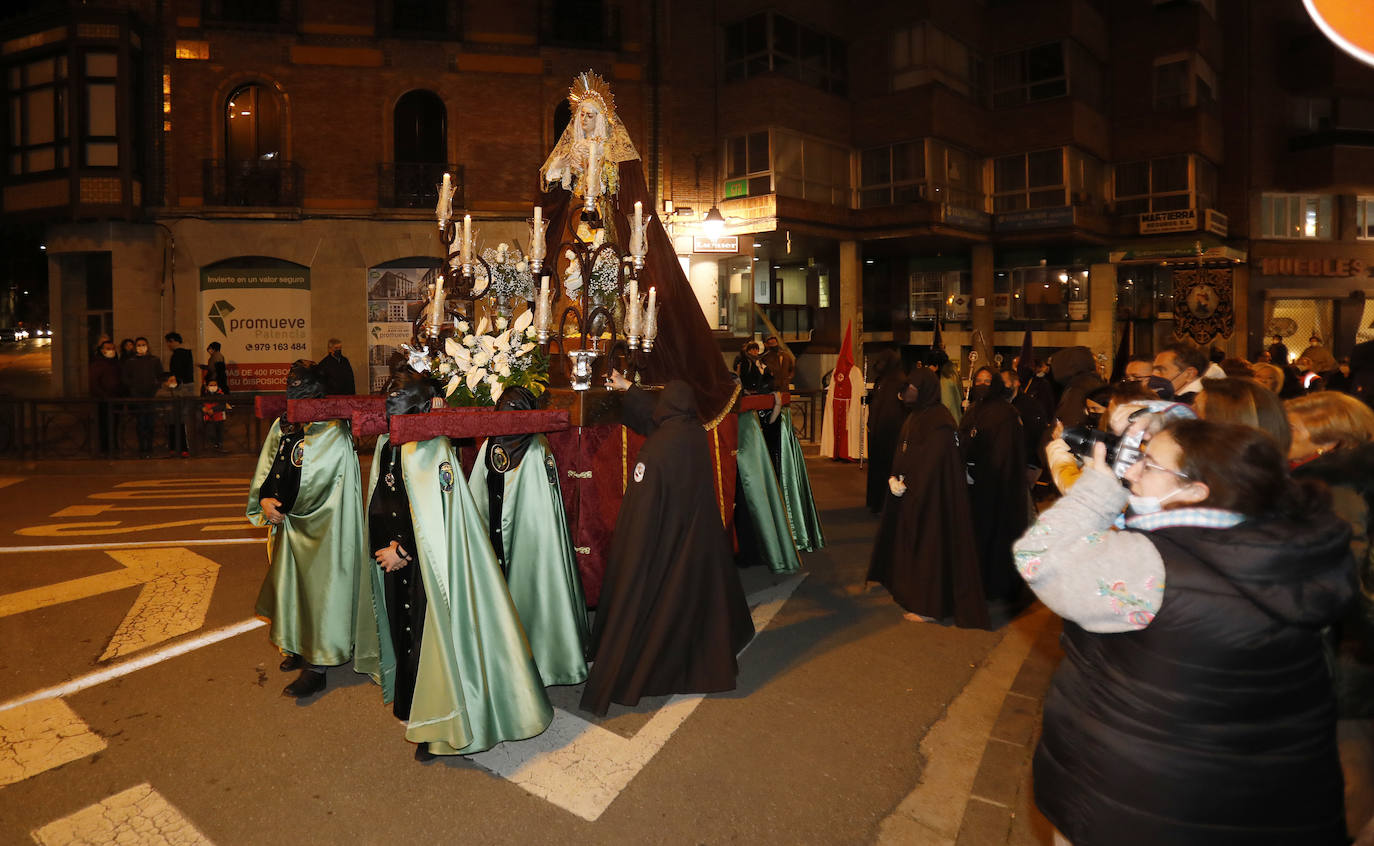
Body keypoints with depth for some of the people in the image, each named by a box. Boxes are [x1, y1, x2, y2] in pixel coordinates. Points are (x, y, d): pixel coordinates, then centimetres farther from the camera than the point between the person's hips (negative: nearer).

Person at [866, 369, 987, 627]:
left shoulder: (939, 421, -18)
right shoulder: (913, 417, 11)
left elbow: (931, 463, -22)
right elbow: (900, 455, 12)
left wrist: (906, 485, -17)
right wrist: (894, 478, -2)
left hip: (931, 496, -9)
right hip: (910, 493, 9)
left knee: (927, 545, -2)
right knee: (909, 542, 16)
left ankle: (929, 606, 8)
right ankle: (912, 593, 30)